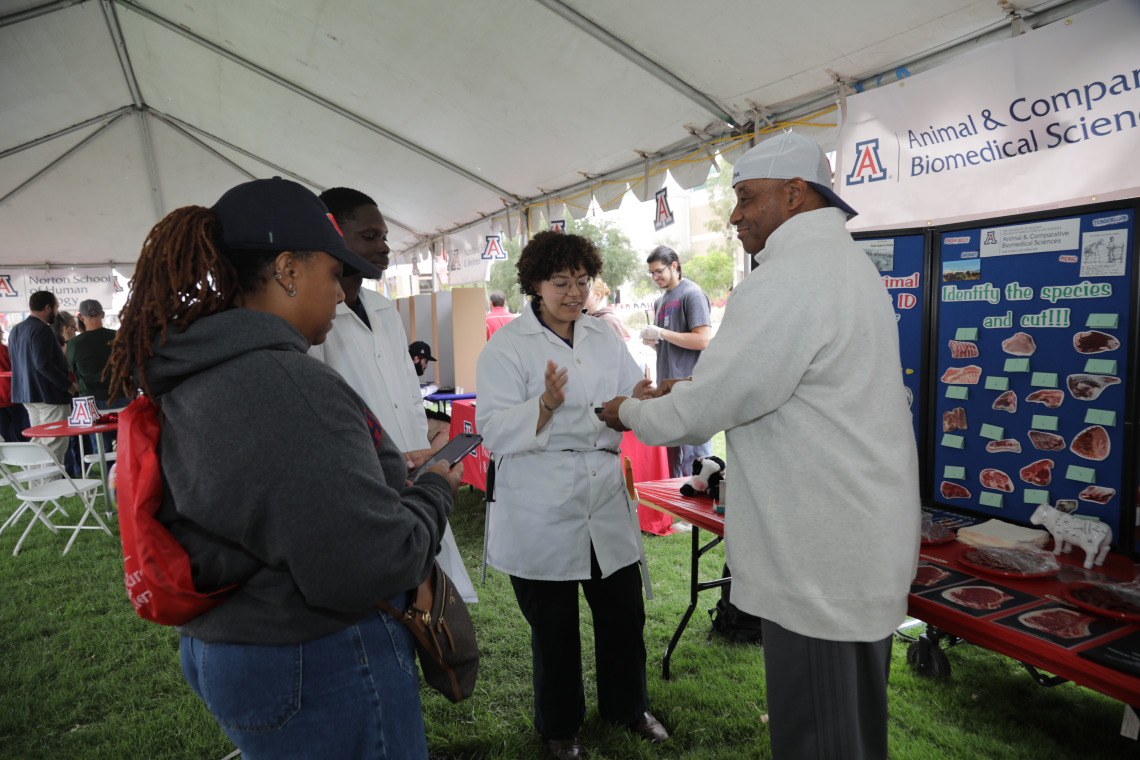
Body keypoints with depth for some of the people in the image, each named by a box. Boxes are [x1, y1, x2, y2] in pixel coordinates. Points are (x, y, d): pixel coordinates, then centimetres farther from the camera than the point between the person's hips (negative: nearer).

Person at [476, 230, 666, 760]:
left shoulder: (605, 337, 10)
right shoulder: (507, 345, -6)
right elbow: (495, 431, -14)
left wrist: (645, 397, -15)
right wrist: (547, 405, -30)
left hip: (605, 499, 5)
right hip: (540, 512, -4)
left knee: (624, 613, 14)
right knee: (554, 627, 12)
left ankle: (627, 706, 42)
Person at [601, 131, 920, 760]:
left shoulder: (785, 280, -21)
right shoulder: (847, 262, 14)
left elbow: (707, 407, -18)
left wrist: (630, 413, 0)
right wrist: (686, 391, 16)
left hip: (818, 561, -10)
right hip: (870, 538, 10)